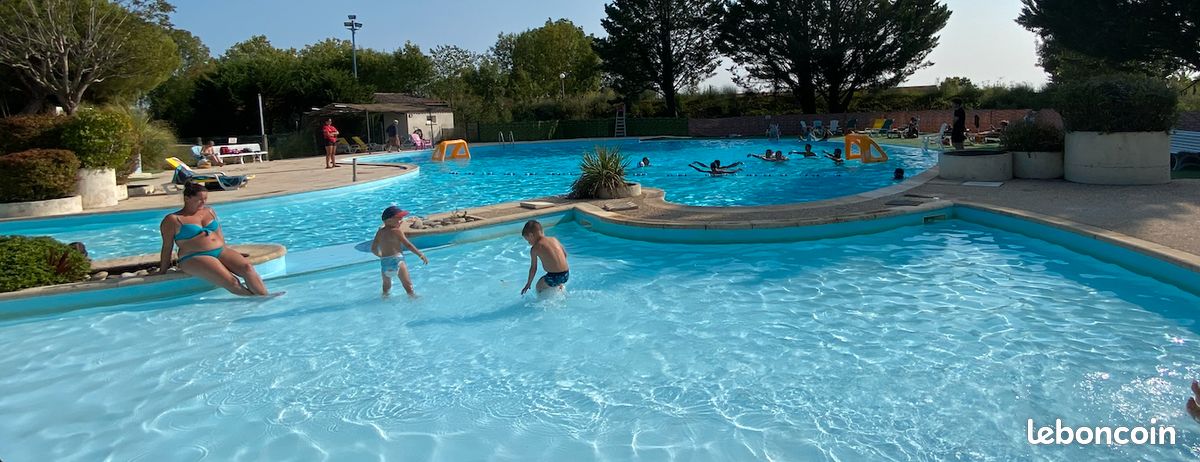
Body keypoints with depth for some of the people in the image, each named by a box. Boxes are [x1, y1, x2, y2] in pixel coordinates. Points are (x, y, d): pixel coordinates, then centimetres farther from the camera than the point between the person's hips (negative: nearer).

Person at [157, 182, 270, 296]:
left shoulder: (209, 211, 20)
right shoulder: (173, 219, 4)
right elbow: (167, 247, 4)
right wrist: (162, 272, 6)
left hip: (220, 252, 5)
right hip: (194, 258, -5)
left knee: (247, 267, -26)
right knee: (231, 281, -30)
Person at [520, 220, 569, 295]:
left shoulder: (535, 248, -3)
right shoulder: (554, 239, 12)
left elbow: (533, 268, 3)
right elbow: (565, 254, 22)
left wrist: (528, 284, 14)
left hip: (553, 277, -6)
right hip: (566, 275, 6)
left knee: (539, 286, 20)